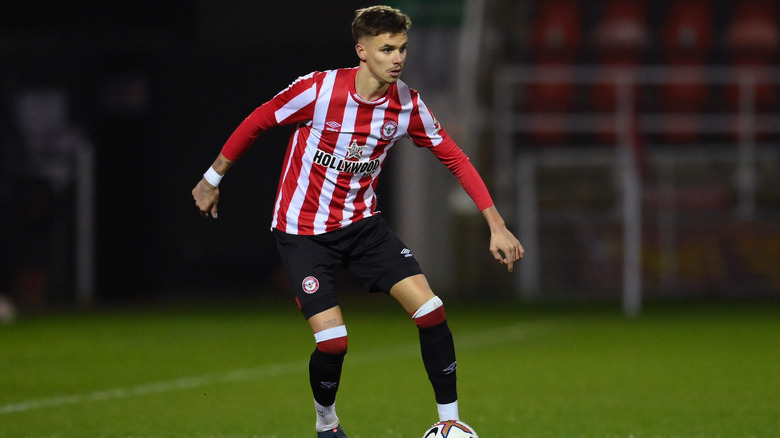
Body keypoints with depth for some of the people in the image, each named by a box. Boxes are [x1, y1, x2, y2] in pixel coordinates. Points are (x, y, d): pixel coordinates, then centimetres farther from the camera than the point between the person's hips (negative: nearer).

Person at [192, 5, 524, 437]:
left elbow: (454, 158, 1)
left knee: (431, 310, -13)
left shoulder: (407, 105, -9)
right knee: (333, 342, -14)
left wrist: (497, 225, -4)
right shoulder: (319, 89, -21)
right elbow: (257, 122, -7)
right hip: (303, 230, -4)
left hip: (362, 223, 4)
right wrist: (212, 178, 3)